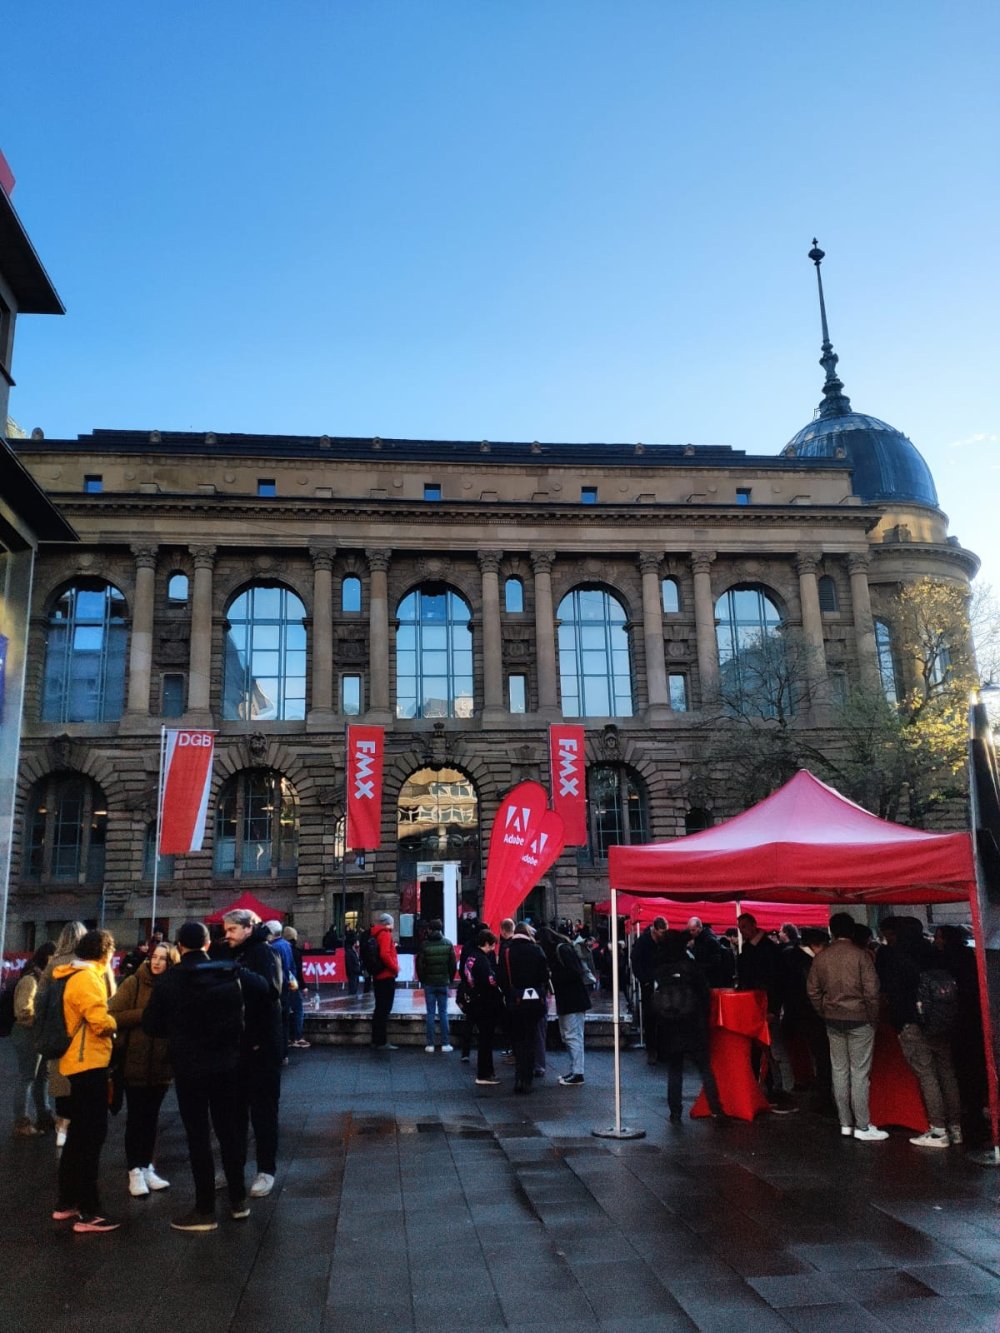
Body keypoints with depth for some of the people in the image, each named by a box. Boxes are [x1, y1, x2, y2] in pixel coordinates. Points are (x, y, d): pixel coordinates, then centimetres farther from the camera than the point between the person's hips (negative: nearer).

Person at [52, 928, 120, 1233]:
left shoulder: (75, 976, 14)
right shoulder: (87, 977, -17)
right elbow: (100, 1021, -22)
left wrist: (107, 1022, 8)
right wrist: (114, 1025, -3)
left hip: (79, 1061, 10)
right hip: (89, 1062, -10)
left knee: (78, 1134, 17)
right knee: (92, 1136, -7)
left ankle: (67, 1203, 25)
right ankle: (87, 1213, -4)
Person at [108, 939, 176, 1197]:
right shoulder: (133, 983, -7)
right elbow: (114, 1016, -13)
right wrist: (145, 1014, -19)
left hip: (161, 1062, 3)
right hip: (135, 1061, -3)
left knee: (151, 1117, 14)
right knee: (136, 1118, 6)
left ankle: (146, 1167, 25)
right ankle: (135, 1171, 15)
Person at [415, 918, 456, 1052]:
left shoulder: (425, 944, -7)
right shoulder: (448, 944, -1)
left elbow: (419, 964, -4)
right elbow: (453, 964, 1)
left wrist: (422, 980, 8)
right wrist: (450, 979, 11)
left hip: (429, 983, -1)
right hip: (443, 983, 1)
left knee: (430, 1013, 4)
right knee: (443, 1012, 7)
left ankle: (430, 1044, 4)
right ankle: (445, 1044, 5)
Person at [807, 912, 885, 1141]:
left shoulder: (821, 957, 2)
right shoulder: (861, 955, -10)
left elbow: (812, 991, 4)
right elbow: (871, 991, -11)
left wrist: (825, 1014, 12)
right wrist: (873, 1019, 1)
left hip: (833, 1020, 4)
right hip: (859, 1019, -4)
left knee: (839, 1071, 10)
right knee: (860, 1073, 1)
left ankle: (845, 1124, 16)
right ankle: (862, 1127, 4)